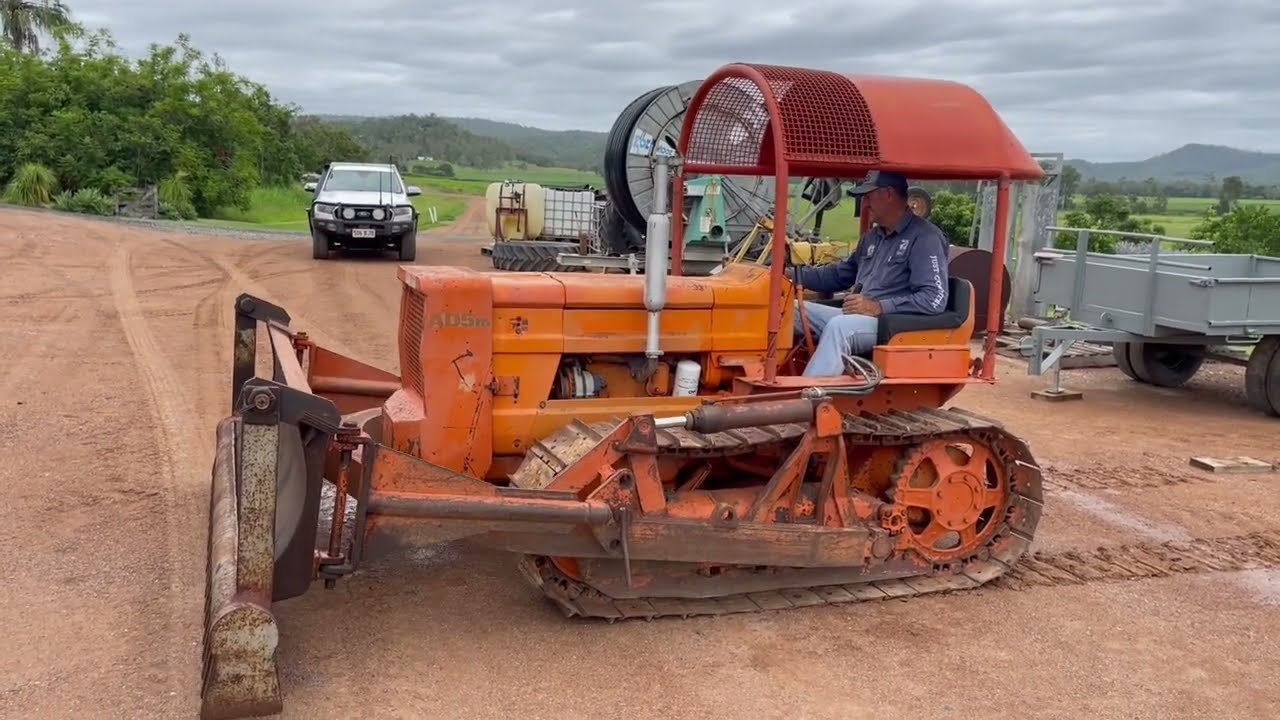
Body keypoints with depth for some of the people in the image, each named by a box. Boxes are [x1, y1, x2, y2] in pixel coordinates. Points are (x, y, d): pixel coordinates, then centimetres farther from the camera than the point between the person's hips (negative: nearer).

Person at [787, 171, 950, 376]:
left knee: (839, 326, -36)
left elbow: (935, 299, -18)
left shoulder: (925, 237, -8)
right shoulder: (873, 236, 19)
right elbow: (840, 274, 30)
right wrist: (793, 274, 17)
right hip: (858, 319, 9)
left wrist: (878, 307, -23)